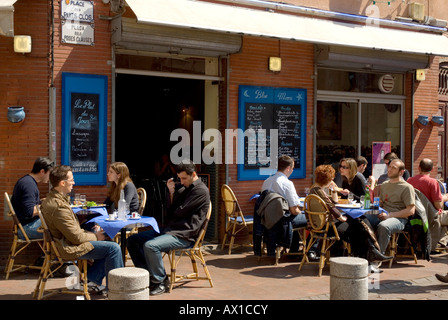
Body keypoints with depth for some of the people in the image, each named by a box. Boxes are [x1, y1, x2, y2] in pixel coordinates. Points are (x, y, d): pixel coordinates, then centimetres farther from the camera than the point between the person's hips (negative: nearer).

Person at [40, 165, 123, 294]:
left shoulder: (51, 199, 10)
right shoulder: (59, 206, -25)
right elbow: (76, 237, -23)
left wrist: (91, 233, 6)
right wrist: (95, 236, -6)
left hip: (65, 243, 11)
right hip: (70, 248, -11)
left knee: (107, 244, 18)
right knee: (113, 248, -14)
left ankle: (92, 280, 16)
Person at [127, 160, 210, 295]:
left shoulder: (201, 190, -9)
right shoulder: (182, 187, 19)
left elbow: (180, 212, -14)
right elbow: (170, 212, 14)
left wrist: (172, 213, 8)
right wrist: (172, 193, 1)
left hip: (184, 236, -10)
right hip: (170, 229, 10)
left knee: (150, 246, -31)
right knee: (133, 240, 4)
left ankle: (161, 281, -13)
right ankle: (150, 275, 3)